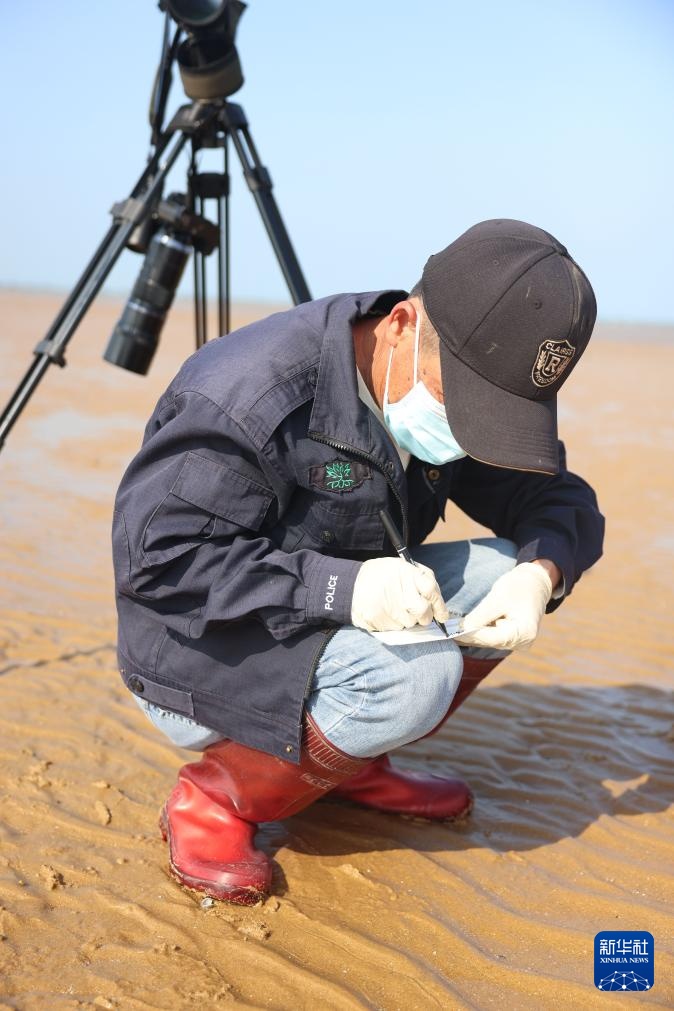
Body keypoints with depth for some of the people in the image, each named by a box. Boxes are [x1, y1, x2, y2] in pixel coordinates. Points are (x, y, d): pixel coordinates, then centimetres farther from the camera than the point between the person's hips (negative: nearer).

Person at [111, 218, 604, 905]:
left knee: (503, 575, -8)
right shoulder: (253, 392, -28)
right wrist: (341, 586, -37)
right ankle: (216, 796, -7)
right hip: (201, 659, -7)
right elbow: (154, 555, -29)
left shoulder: (462, 392, -5)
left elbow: (559, 499, 1)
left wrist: (540, 573, -23)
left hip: (343, 624, 8)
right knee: (417, 674, -30)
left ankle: (354, 764, 7)